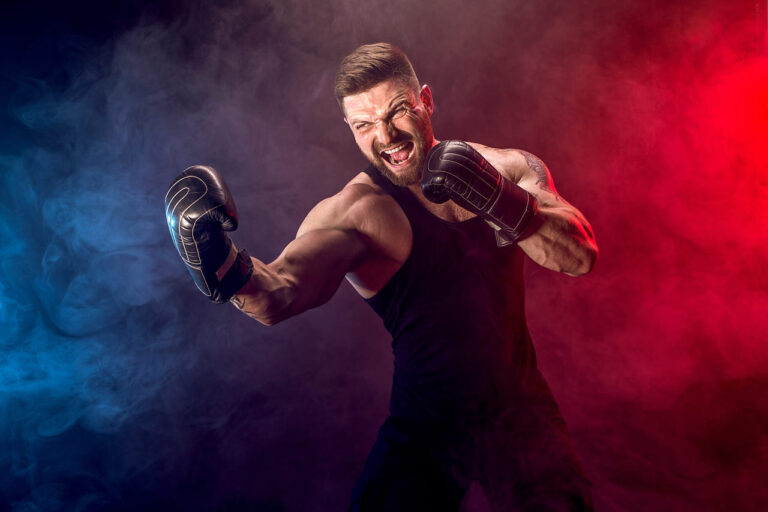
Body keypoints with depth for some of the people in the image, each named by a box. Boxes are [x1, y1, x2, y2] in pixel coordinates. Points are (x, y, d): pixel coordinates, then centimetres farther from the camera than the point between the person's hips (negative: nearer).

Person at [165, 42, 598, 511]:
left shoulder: (510, 170, -1)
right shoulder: (355, 211, -12)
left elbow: (581, 256, -11)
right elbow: (281, 292, -28)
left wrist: (506, 207, -28)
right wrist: (230, 270, -50)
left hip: (522, 415, 3)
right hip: (426, 429, -2)